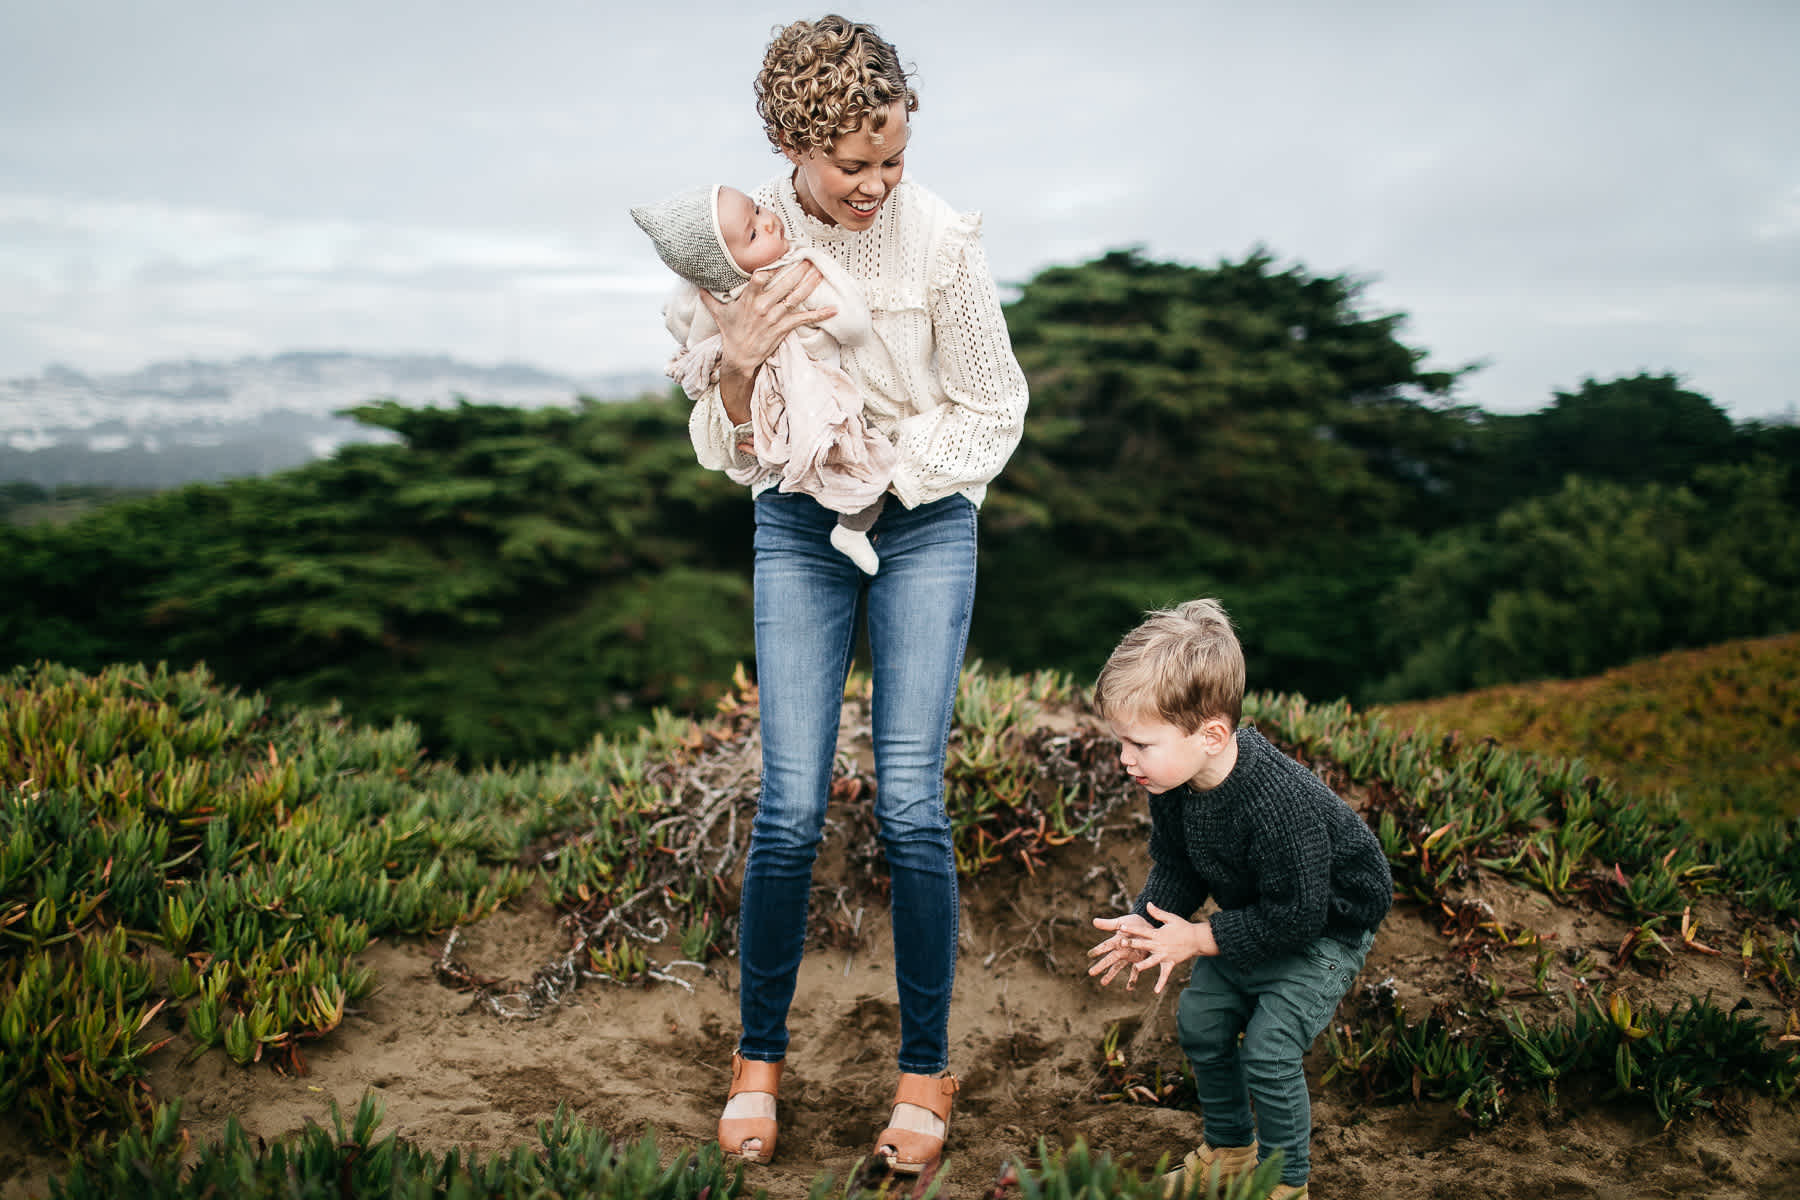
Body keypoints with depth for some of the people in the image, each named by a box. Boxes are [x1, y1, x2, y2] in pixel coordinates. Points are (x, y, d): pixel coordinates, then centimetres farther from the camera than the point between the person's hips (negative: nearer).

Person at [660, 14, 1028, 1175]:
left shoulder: (943, 235, -14)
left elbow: (994, 413, -2)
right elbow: (726, 447, -3)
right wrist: (738, 362, -22)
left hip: (927, 524, -1)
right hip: (797, 526, 1)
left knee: (912, 803, -8)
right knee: (791, 806, -6)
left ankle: (927, 1069, 11)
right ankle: (759, 1056, 16)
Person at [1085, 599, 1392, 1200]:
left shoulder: (1280, 804, -41)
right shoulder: (1173, 781, -16)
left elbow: (1295, 916, -33)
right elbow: (1175, 868, 0)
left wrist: (1198, 939, -27)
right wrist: (1147, 923, -18)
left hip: (1325, 925, -8)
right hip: (1257, 913, 8)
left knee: (1267, 1050, -13)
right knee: (1200, 1021, 9)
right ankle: (1230, 1149, 31)